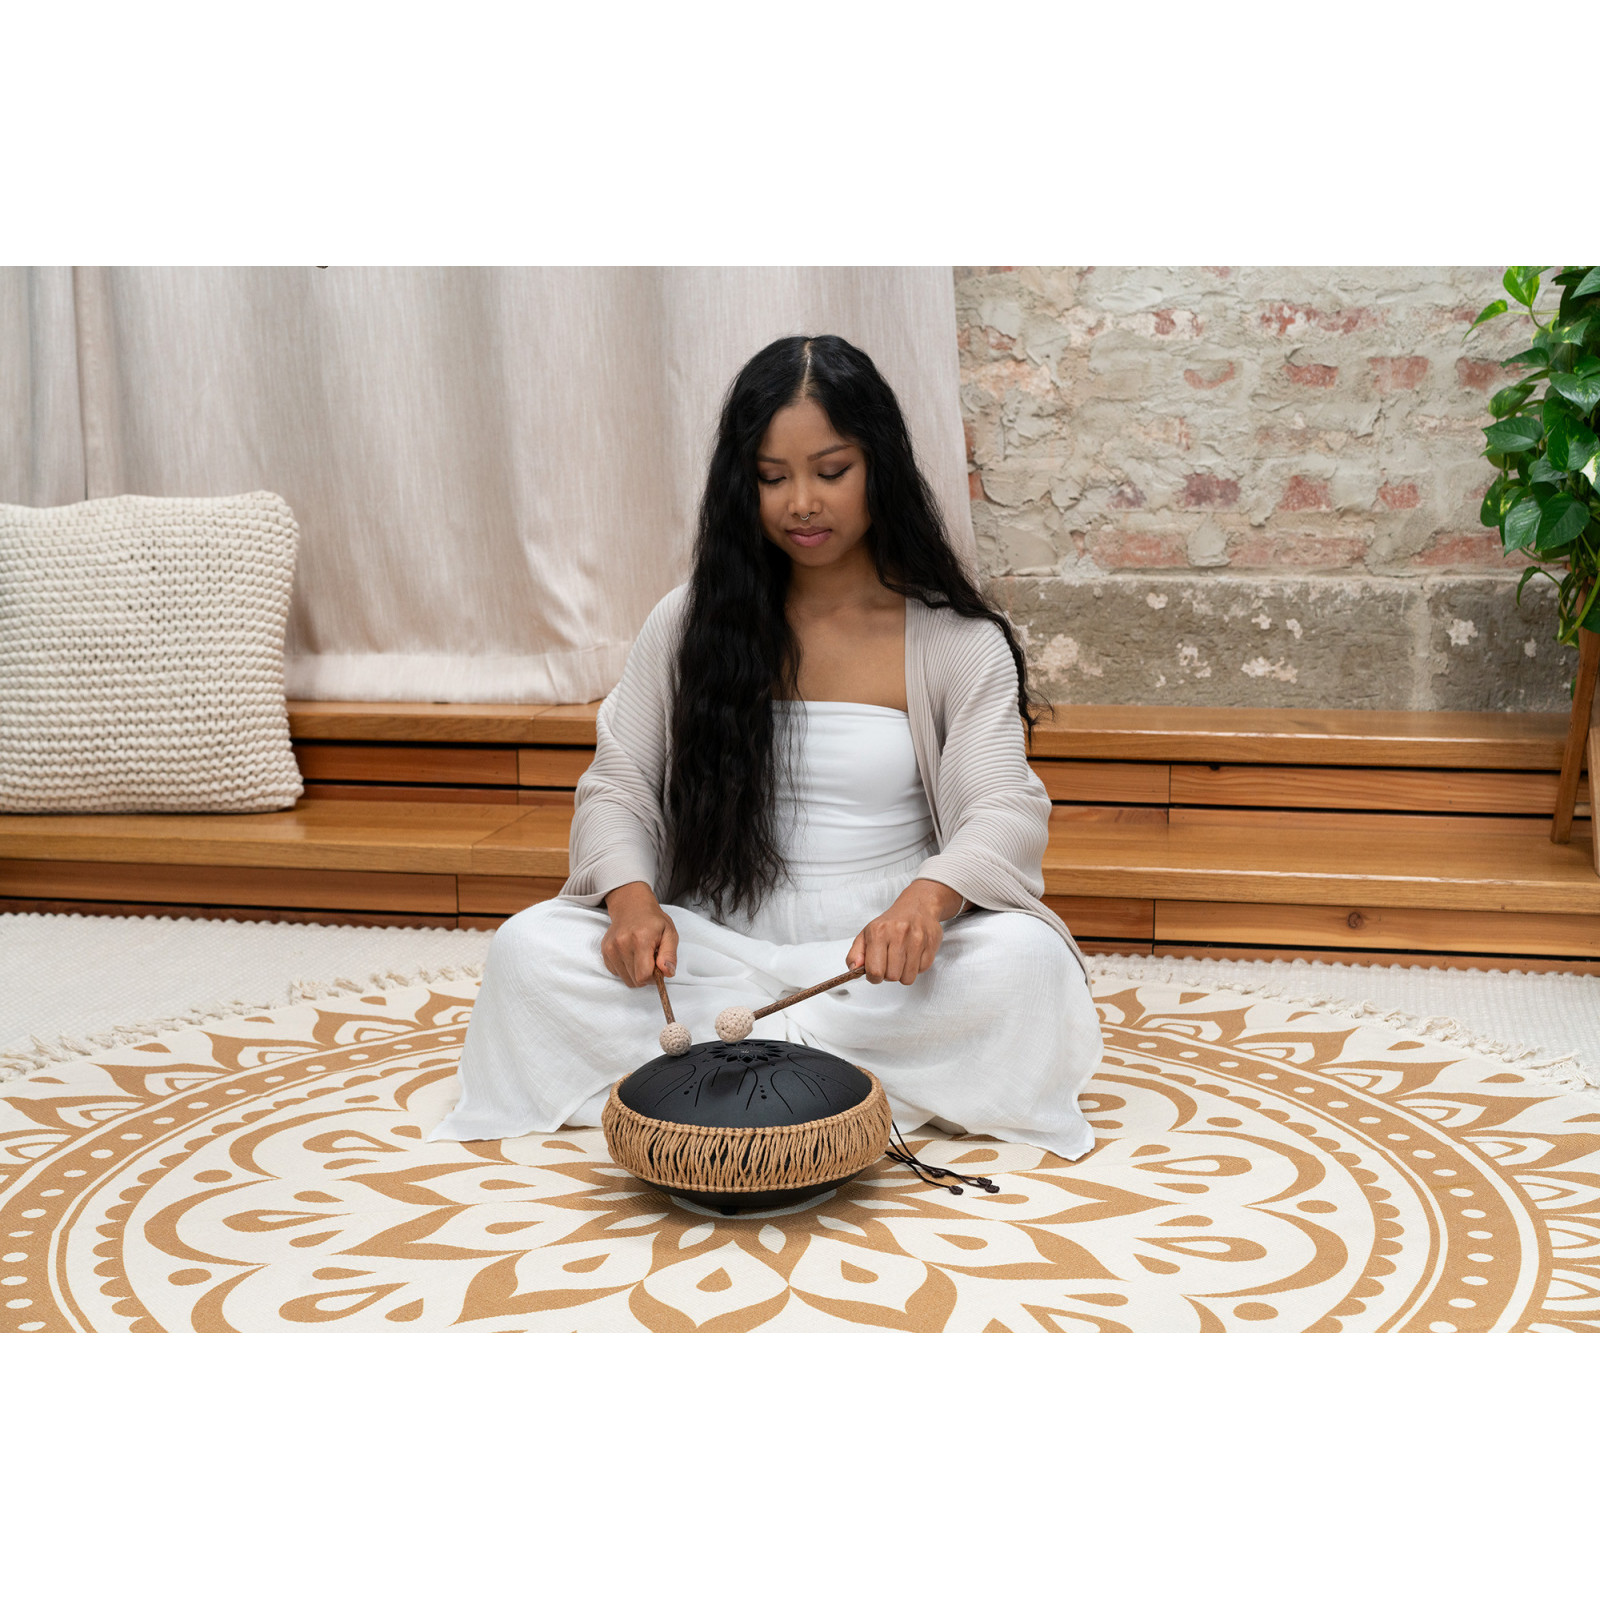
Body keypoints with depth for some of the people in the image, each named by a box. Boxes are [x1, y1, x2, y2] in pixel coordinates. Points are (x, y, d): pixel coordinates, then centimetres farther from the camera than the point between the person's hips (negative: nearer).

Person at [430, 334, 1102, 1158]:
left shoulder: (957, 640, -1)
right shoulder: (690, 623, 6)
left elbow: (1007, 811, -10)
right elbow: (617, 787, 5)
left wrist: (929, 895, -35)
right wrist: (631, 895, -19)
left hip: (880, 960, -1)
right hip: (719, 949, 2)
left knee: (1025, 959, -33)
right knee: (528, 949, -22)